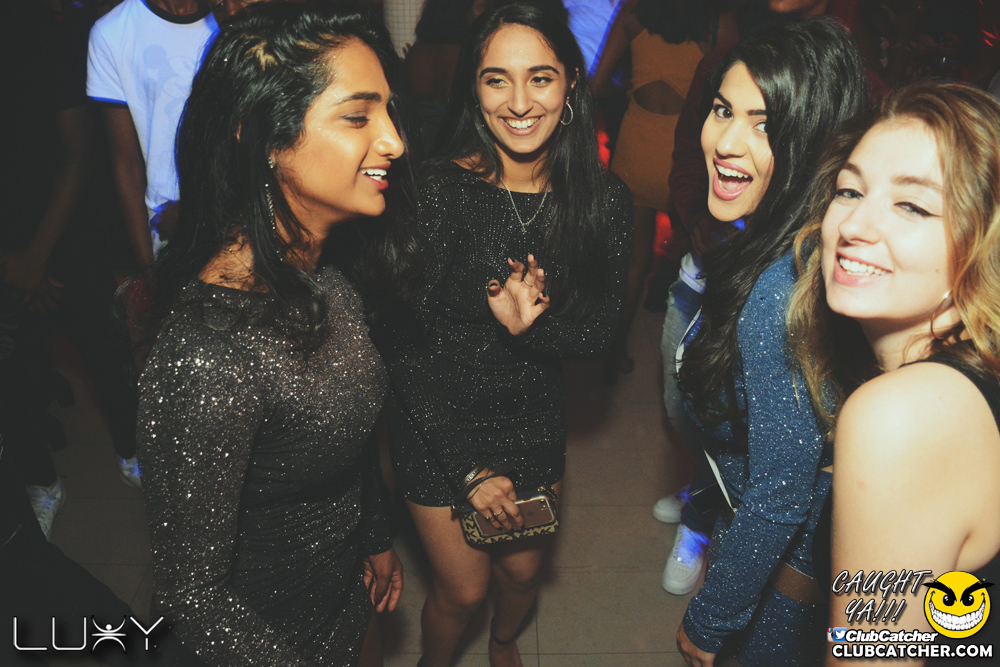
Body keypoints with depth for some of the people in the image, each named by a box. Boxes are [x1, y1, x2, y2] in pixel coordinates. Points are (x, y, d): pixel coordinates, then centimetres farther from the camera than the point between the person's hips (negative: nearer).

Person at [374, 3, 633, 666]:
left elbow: (600, 330, -4)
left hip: (536, 419, 3)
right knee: (462, 591, 13)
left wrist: (531, 327, -27)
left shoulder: (605, 200, -11)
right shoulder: (438, 191, -21)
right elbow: (404, 343, -17)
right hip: (438, 421, -3)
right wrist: (469, 467, -14)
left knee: (523, 571, 23)